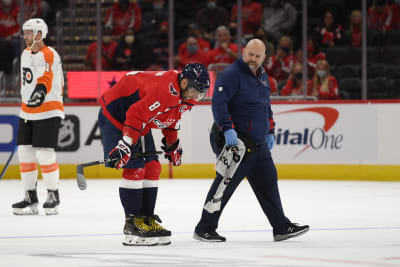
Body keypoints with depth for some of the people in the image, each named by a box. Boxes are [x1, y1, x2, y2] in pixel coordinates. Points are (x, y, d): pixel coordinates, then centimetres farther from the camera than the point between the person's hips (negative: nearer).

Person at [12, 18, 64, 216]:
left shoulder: (50, 55, -13)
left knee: (44, 154, -11)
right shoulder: (25, 54, 13)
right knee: (25, 153, 6)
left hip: (48, 112, -8)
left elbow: (46, 80, -26)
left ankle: (53, 196, 3)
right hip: (27, 112, 8)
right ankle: (30, 198, 14)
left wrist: (40, 91, -41)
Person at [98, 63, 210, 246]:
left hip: (140, 124, 10)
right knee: (134, 168, -14)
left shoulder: (182, 95, 0)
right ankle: (132, 225, -11)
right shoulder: (165, 90, -33)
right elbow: (136, 115, -36)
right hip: (115, 115, -10)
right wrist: (124, 146, -37)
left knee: (152, 168, 5)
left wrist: (172, 145, 26)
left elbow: (171, 118, 20)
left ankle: (147, 219, 11)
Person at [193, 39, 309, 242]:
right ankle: (204, 229, -6)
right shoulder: (231, 74, -13)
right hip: (235, 140, -9)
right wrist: (227, 128, -31)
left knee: (268, 181, 12)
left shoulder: (263, 77, 16)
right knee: (227, 182, -12)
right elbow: (218, 102, -22)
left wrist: (269, 132, 24)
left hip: (258, 142, 9)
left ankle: (282, 227, 20)